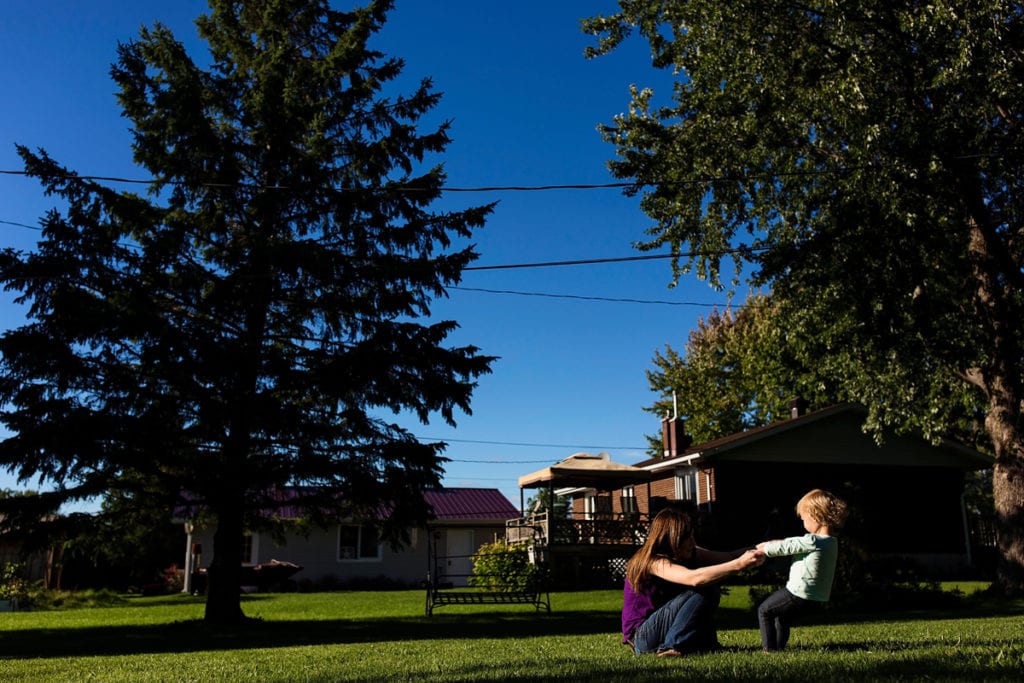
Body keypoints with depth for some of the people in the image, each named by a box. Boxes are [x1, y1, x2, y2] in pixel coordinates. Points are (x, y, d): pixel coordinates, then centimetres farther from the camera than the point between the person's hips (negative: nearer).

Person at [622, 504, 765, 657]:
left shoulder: (686, 554, 2)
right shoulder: (654, 562, -25)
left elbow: (725, 557, -5)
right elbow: (694, 578, -42)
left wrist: (753, 550, -23)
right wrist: (740, 564, -44)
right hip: (641, 638, -9)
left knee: (710, 590, -4)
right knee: (701, 590, -22)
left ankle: (705, 644, 0)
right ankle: (672, 647, -22)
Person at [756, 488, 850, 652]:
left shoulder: (812, 542, -26)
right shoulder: (831, 541, 5)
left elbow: (785, 547, -16)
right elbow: (792, 542, 10)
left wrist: (763, 549, -1)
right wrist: (769, 544, 10)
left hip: (798, 592, -9)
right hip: (813, 595, 9)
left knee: (764, 610, 6)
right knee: (783, 617, 29)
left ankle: (769, 648, 7)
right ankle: (779, 646, 35)